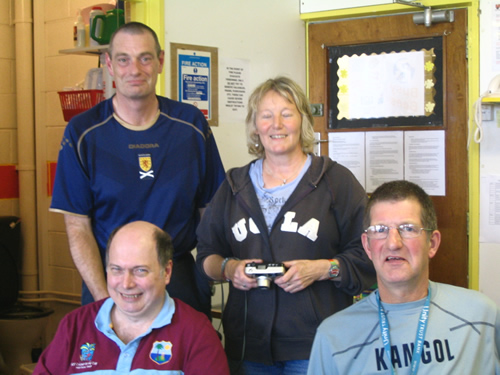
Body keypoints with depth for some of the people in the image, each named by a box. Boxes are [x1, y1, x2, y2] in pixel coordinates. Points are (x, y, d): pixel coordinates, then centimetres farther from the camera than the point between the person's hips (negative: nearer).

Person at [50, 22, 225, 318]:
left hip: (182, 279, 2)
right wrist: (105, 298, -15)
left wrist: (209, 271, -6)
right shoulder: (83, 133, -5)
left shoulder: (191, 124, 1)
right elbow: (78, 228, -5)